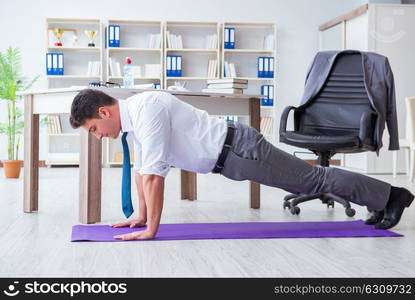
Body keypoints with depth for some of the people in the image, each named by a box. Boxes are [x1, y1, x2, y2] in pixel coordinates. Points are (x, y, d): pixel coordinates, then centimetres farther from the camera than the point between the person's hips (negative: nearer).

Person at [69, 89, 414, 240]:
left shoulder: (146, 110, -25)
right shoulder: (134, 115, 7)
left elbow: (154, 173, -30)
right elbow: (142, 169, 17)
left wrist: (151, 230, -26)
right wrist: (141, 216, 17)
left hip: (237, 148, -9)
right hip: (229, 154, 9)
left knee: (313, 179, 1)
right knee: (311, 179, 17)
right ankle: (382, 198, 30)